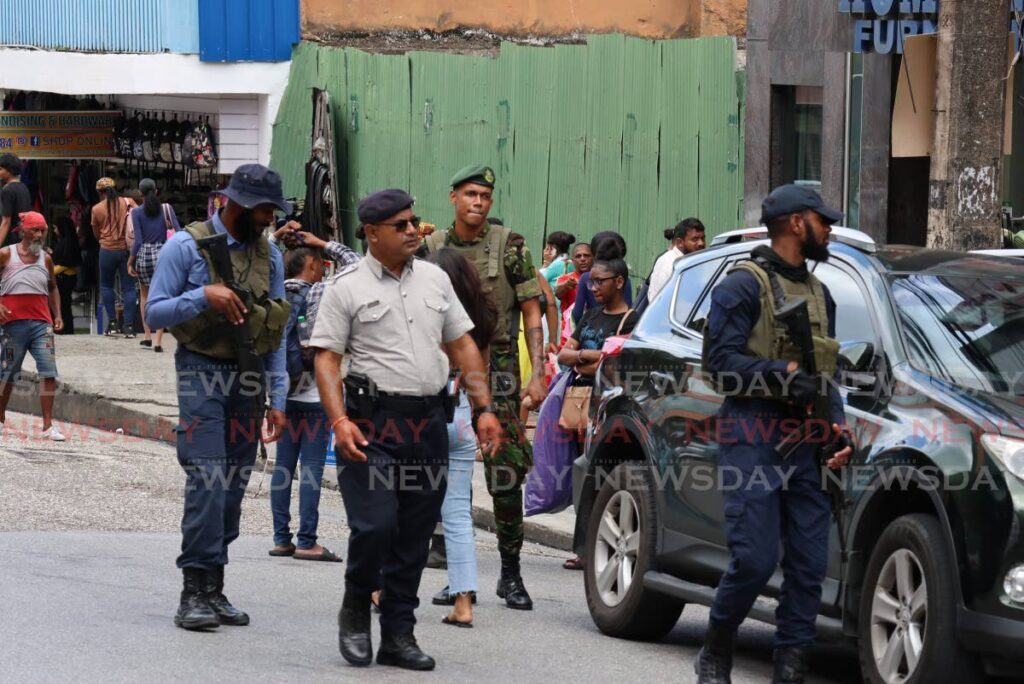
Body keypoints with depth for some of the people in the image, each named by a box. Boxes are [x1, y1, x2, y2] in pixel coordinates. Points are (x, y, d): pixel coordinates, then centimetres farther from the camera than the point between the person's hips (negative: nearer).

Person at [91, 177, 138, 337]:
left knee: (106, 286, 15)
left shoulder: (97, 209, -2)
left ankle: (112, 323, 5)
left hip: (107, 250, -1)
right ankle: (129, 326, -3)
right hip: (127, 249, 1)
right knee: (128, 288, 3)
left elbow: (96, 233, 8)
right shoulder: (128, 203, -1)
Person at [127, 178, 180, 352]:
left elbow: (138, 240, -8)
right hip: (162, 253, 0)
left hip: (143, 254, 0)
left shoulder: (137, 212, -4)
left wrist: (130, 261, 1)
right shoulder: (166, 209, 1)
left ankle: (147, 336, 19)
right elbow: (178, 232, -5)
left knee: (145, 295, 20)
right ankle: (158, 341, -6)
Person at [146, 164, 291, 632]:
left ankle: (215, 589, 9)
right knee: (207, 479, -15)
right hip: (202, 373, -5)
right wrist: (203, 296, -20)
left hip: (249, 379, 5)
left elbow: (277, 335, 13)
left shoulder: (269, 256, 12)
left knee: (234, 485, 4)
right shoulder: (186, 247, -3)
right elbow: (155, 314, -4)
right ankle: (195, 592, -14)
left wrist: (278, 399, 8)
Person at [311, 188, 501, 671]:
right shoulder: (348, 287, -2)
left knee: (415, 535, 6)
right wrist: (339, 421, -18)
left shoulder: (435, 279, 14)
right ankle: (355, 609, 11)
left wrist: (484, 408, 8)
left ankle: (398, 635, 14)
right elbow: (326, 358, -5)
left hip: (428, 423, 5)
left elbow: (462, 346, 17)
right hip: (372, 422, -5)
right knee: (375, 525, -15)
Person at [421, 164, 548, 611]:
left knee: (506, 476, -5)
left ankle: (511, 574, 5)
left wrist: (537, 374, -9)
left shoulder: (510, 246, -1)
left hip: (496, 375, -3)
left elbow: (532, 313, -1)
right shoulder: (432, 248, 7)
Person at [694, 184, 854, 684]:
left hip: (804, 449, 7)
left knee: (808, 564, 0)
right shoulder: (744, 285, -2)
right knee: (754, 560, -12)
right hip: (753, 442, -7)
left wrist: (838, 427, 8)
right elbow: (720, 361, -9)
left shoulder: (819, 294, 22)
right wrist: (781, 375, -21)